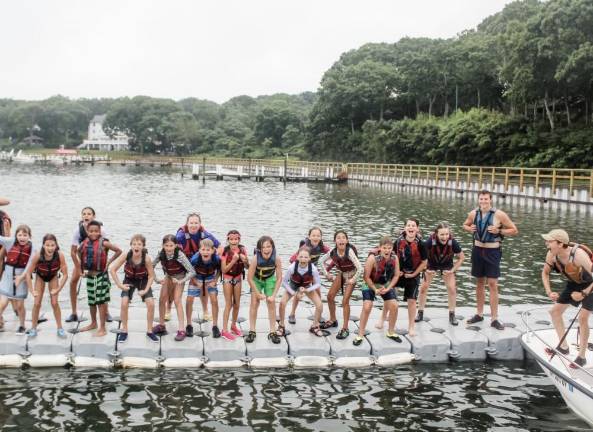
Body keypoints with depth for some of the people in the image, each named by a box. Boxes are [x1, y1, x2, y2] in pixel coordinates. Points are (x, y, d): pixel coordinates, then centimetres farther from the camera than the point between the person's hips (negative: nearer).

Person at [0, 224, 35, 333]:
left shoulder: (31, 248, -8)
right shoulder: (11, 242, -5)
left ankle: (22, 326, 29)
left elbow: (30, 264, -13)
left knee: (19, 305, 8)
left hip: (21, 276, -1)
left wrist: (22, 276, -22)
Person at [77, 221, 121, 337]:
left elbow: (119, 251, -10)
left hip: (101, 276, -5)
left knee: (101, 302, -2)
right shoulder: (85, 243, 2)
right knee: (91, 302, 18)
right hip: (89, 276, 5)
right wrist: (82, 268, 13)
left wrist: (109, 261, -9)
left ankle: (102, 328, 6)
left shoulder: (103, 242, -12)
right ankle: (93, 323, 36)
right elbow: (79, 252, 21)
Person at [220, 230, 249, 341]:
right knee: (228, 304, -3)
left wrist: (245, 260, -21)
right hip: (227, 278, -4)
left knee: (237, 304, 12)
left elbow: (247, 267, 0)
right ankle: (225, 330, 2)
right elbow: (224, 269, -19)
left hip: (238, 278, 4)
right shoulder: (225, 251, -17)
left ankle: (233, 325, 30)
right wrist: (233, 260, -29)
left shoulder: (242, 250, -7)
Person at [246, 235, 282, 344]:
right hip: (256, 280, -1)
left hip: (270, 279, 1)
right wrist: (258, 294, -17)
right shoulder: (255, 259, -35)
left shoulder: (277, 259, -31)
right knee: (254, 304, -4)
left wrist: (273, 295, -19)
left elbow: (279, 278, -18)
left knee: (271, 304, -1)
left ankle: (272, 332, 7)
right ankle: (252, 331, 5)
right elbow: (249, 278, -23)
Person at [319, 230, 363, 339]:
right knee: (330, 296, 4)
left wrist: (353, 280, -22)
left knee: (345, 301, -11)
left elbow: (360, 268, -33)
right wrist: (326, 274, 1)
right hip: (340, 274, 5)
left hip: (350, 275, -5)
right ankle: (332, 320, 26)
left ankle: (345, 328, 0)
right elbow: (321, 260, 2)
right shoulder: (333, 251, -17)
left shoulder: (349, 251, -32)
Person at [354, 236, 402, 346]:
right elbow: (366, 277, -22)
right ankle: (360, 335, -2)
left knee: (394, 306, -3)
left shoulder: (394, 258, -19)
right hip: (371, 285, -4)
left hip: (387, 284, 4)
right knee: (367, 307, -14)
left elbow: (396, 275, -6)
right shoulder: (372, 258, -31)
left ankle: (391, 332, 18)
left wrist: (388, 288, -16)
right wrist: (375, 289, -20)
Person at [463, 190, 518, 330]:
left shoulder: (499, 215, -11)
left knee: (492, 284, -5)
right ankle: (479, 314, 25)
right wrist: (470, 229, -3)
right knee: (479, 283, 13)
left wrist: (499, 231, -19)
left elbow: (514, 230, -4)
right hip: (478, 250, 4)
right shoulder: (473, 213, 0)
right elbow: (465, 225, 19)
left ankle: (494, 319, 2)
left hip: (492, 251, -4)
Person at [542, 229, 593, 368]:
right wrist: (549, 292, -12)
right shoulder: (552, 254, -19)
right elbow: (545, 273, -1)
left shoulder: (578, 254, -39)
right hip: (574, 284, 7)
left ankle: (582, 357, 2)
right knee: (555, 311, 8)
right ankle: (564, 347, 24)